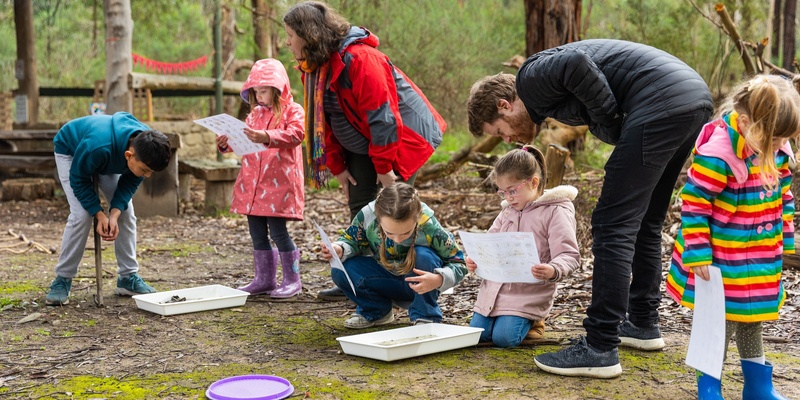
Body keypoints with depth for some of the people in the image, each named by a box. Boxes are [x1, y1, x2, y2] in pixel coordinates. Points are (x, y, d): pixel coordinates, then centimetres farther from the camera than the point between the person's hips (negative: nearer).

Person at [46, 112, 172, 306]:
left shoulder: (148, 148, -30)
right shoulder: (97, 146, -47)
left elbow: (130, 183, -14)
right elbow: (79, 181, -28)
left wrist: (114, 214, -26)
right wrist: (100, 214, -29)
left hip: (110, 157, 5)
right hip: (70, 151, -5)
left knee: (126, 213, -5)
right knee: (81, 215, -19)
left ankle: (128, 277, 5)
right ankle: (62, 280, -6)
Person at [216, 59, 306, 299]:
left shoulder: (292, 110, -2)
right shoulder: (255, 114, 19)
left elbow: (295, 134, -20)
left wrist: (267, 137, -33)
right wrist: (226, 144, -2)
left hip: (279, 183, -7)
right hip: (252, 183, 7)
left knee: (277, 230, -7)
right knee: (257, 232, 9)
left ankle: (292, 280, 6)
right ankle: (264, 279, 19)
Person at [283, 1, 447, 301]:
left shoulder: (358, 59, -28)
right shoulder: (314, 67, 2)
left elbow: (381, 115, -28)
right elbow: (324, 120, 6)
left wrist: (384, 168, -23)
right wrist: (338, 167, 3)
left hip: (404, 134, -9)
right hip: (363, 143, 9)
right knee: (358, 203, 6)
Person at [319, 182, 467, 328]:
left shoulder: (430, 227, -31)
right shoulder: (367, 216, -26)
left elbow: (459, 264, -20)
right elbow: (352, 240, -6)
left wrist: (439, 279, -41)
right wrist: (340, 249, -30)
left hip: (420, 286, -2)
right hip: (387, 282, 2)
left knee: (424, 256, -33)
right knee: (341, 271, -19)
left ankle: (425, 317, -12)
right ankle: (376, 311, 7)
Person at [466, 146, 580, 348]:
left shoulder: (555, 211, -10)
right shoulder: (507, 212, 13)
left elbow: (569, 255, -16)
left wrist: (553, 271, -37)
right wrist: (476, 261, -5)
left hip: (529, 294, -7)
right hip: (494, 289, 7)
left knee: (504, 337, -17)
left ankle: (531, 321, 14)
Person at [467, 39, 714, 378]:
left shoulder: (531, 77, 2)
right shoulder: (553, 97, 27)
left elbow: (577, 64, -18)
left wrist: (610, 126, -8)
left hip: (662, 102, -10)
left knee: (612, 226, -7)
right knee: (642, 220, 21)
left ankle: (600, 350, -4)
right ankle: (643, 324, 32)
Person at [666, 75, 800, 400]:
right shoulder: (716, 153, -27)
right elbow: (694, 204, -22)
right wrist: (698, 254, -21)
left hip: (761, 257, 7)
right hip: (721, 259, -7)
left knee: (752, 317, 20)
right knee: (719, 320, 3)